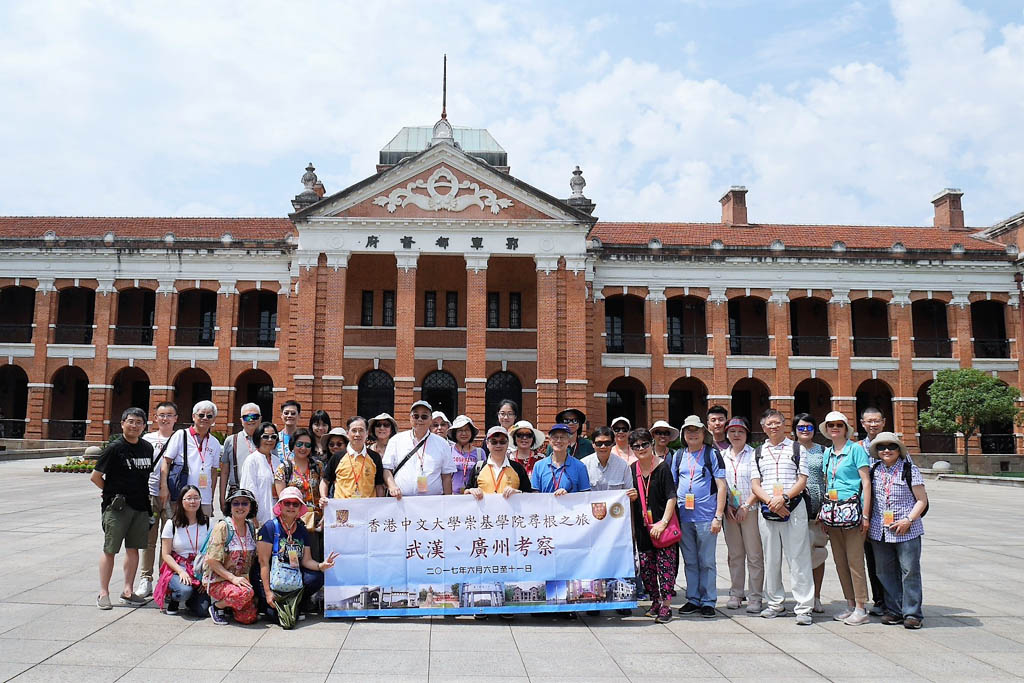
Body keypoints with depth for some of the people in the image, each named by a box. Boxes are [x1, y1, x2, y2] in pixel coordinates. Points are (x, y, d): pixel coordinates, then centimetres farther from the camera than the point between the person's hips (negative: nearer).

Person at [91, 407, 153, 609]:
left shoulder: (147, 447, 8)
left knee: (133, 548, 10)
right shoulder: (114, 448, -9)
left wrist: (143, 495, 12)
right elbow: (95, 477, -5)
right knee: (109, 549, 1)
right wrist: (113, 492, 1)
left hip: (140, 506, 5)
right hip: (116, 506, -5)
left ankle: (127, 591, 19)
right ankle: (103, 593, 10)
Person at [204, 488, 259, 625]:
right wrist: (233, 578, -22)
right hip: (217, 581, -5)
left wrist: (246, 578, 0)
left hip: (241, 580, 6)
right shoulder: (222, 527, -10)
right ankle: (217, 606, -5)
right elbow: (212, 560, -15)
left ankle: (229, 605, 18)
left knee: (250, 617, -12)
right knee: (245, 593, -33)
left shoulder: (251, 528, 7)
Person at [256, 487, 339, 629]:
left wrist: (320, 565, -21)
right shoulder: (269, 527, -9)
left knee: (317, 577, -23)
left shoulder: (302, 530, 7)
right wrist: (267, 592, -19)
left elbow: (306, 560, 3)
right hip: (271, 579, -5)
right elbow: (264, 561, -13)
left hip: (294, 578, 5)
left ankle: (295, 607, 0)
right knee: (275, 613, -25)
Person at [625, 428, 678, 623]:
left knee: (665, 566, -5)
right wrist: (631, 497, -3)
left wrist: (663, 523, -19)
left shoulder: (662, 467, -8)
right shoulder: (632, 470, 8)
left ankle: (666, 606, 4)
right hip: (642, 527, 5)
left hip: (663, 527, -5)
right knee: (646, 567, 8)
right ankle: (655, 602, 23)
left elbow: (671, 498, -12)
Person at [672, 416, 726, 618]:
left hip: (706, 517, -4)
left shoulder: (712, 454, -1)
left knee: (707, 562, 3)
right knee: (690, 561, 11)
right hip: (683, 517, 4)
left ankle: (708, 602, 13)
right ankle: (693, 599, 21)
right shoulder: (679, 456, 11)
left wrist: (718, 516, -10)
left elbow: (721, 486, -4)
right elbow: (672, 486, 16)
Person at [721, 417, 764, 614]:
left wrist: (746, 506, -11)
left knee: (754, 555, -1)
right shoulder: (722, 456, 11)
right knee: (735, 555, 10)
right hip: (729, 511, 4)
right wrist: (726, 506, 0)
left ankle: (754, 597, 5)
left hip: (751, 510, -4)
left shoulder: (754, 454, -1)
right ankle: (736, 594, 19)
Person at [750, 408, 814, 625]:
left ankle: (804, 608, 0)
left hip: (793, 508, -3)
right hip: (767, 510, 3)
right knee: (771, 558, 9)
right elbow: (755, 485, 7)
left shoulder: (796, 448, 7)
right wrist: (771, 502, -9)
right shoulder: (758, 452, 13)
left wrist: (784, 497, -15)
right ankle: (775, 603, 20)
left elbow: (802, 480, 0)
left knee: (798, 558, -4)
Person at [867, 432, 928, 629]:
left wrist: (908, 520, -15)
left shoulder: (910, 470, -3)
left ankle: (912, 613, 8)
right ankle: (894, 610, 19)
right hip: (880, 530, 4)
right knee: (885, 572, 8)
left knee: (910, 571, -1)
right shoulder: (874, 471, 9)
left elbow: (922, 500, -4)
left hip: (907, 530, -4)